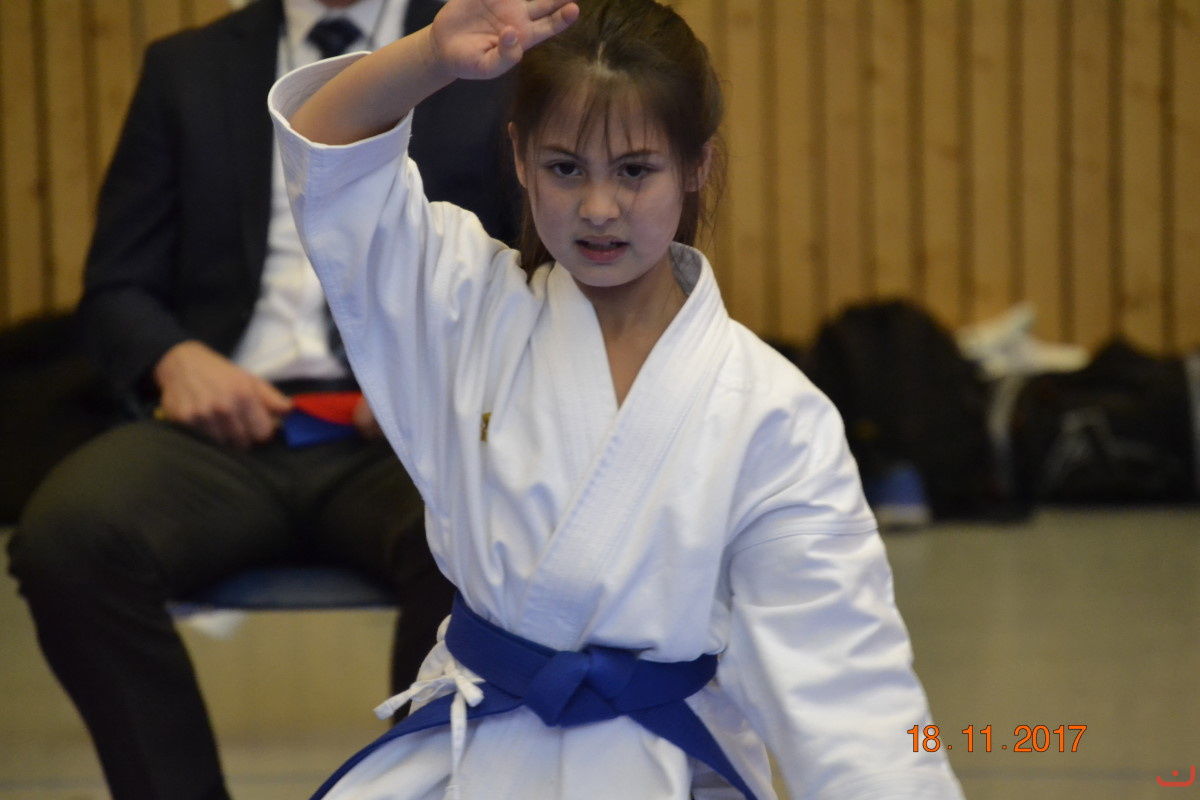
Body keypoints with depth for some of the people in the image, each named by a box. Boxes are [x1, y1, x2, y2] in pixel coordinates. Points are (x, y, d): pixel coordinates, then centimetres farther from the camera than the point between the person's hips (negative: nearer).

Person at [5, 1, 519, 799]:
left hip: (409, 429, -1)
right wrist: (176, 358, -7)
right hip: (232, 424, 2)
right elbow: (116, 288, 16)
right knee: (66, 532, -31)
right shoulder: (187, 68, 18)